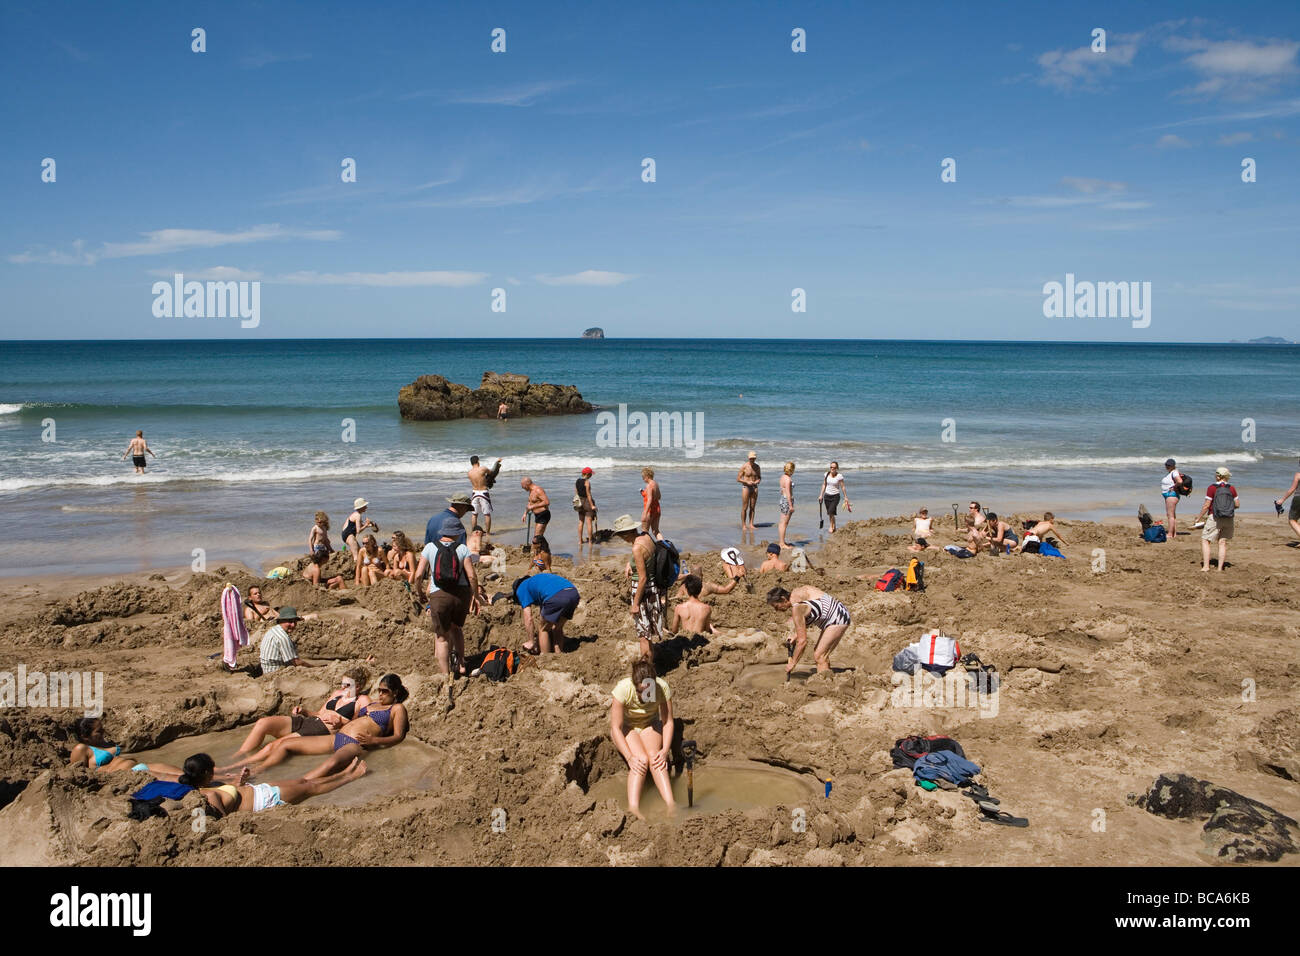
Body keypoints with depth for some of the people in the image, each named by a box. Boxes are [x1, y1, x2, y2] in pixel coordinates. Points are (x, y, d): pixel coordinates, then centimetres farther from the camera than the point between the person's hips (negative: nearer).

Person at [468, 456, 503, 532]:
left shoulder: (469, 473, -2)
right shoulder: (483, 469, -13)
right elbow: (491, 472, 2)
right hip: (484, 493, -3)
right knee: (487, 514, 6)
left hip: (474, 492, 3)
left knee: (475, 514, 13)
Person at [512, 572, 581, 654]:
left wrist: (531, 642, 21)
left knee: (543, 629, 15)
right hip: (574, 593, 7)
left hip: (557, 597, -7)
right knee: (558, 628, 26)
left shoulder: (521, 589, 19)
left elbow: (528, 618, 12)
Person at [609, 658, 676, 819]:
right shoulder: (623, 689, -32)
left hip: (650, 725, 2)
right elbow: (616, 727, -26)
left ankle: (671, 805, -37)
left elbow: (668, 721, -14)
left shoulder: (662, 687, -25)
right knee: (641, 759, -30)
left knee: (653, 755, -29)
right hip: (625, 727, -2)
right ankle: (633, 806, -40)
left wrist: (665, 750, -28)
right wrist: (629, 757, -36)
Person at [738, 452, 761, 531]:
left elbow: (759, 477, 16)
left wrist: (757, 481, -8)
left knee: (752, 507, 6)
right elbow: (738, 479, -7)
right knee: (745, 508, -3)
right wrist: (747, 482, -19)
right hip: (746, 487, -4)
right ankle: (743, 525, 2)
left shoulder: (757, 467, 5)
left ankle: (751, 525, 11)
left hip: (754, 487, 4)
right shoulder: (744, 467, -9)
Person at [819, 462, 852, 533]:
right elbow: (824, 485, 10)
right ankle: (834, 527, 24)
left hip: (835, 496, -4)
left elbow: (842, 487, -4)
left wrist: (846, 498, -2)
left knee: (831, 512, -19)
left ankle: (831, 526, 0)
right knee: (830, 513, 7)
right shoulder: (827, 474, 2)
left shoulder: (839, 476, -9)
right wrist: (821, 495, 9)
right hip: (827, 496, 4)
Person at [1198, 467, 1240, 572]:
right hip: (1229, 519, 5)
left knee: (1205, 540, 2)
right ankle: (1220, 568, 7)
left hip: (1214, 518, -5)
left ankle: (1206, 566, -7)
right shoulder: (1231, 489, 3)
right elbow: (1237, 504, 6)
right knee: (1223, 542, 9)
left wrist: (1199, 516, 0)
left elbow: (1207, 505, -10)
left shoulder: (1212, 488, -9)